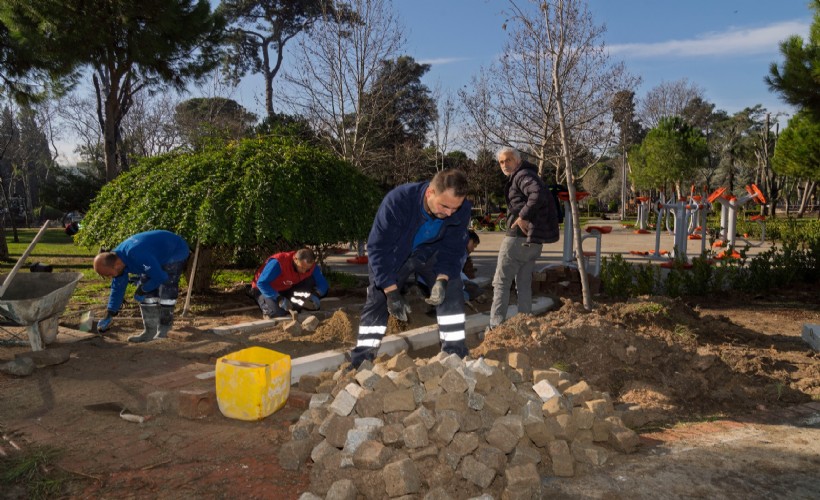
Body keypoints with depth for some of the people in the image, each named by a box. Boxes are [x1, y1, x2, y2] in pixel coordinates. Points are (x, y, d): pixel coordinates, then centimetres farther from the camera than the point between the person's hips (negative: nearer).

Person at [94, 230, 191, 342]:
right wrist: (109, 315, 4)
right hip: (158, 258, 9)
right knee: (147, 292, 0)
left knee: (165, 292, -17)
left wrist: (143, 290, -17)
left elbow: (160, 277, -35)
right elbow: (118, 288, 3)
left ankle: (162, 333, -8)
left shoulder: (136, 254, -40)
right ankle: (150, 331, 7)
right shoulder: (116, 258, -10)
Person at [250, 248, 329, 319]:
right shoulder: (277, 263, -35)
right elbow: (261, 283, -34)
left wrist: (316, 295, -32)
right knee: (277, 313, -32)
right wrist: (279, 299, -41)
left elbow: (322, 283, -10)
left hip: (286, 290, 5)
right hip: (267, 290, -5)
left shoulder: (310, 265, -18)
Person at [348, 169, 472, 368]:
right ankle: (361, 360, 8)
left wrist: (441, 279, -35)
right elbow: (378, 248, -33)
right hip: (393, 253, -2)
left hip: (432, 251, 2)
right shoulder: (397, 200, -40)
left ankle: (455, 354, -9)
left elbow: (453, 249, -17)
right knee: (376, 299, -4)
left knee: (451, 289, -18)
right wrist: (391, 291, -36)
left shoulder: (462, 209, -30)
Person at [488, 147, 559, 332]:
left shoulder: (522, 175, -11)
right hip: (534, 240, 10)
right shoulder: (527, 176, 21)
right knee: (524, 284, 14)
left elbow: (538, 194, -30)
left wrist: (523, 217, -24)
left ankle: (496, 325, -4)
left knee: (501, 282, -4)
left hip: (518, 237, -10)